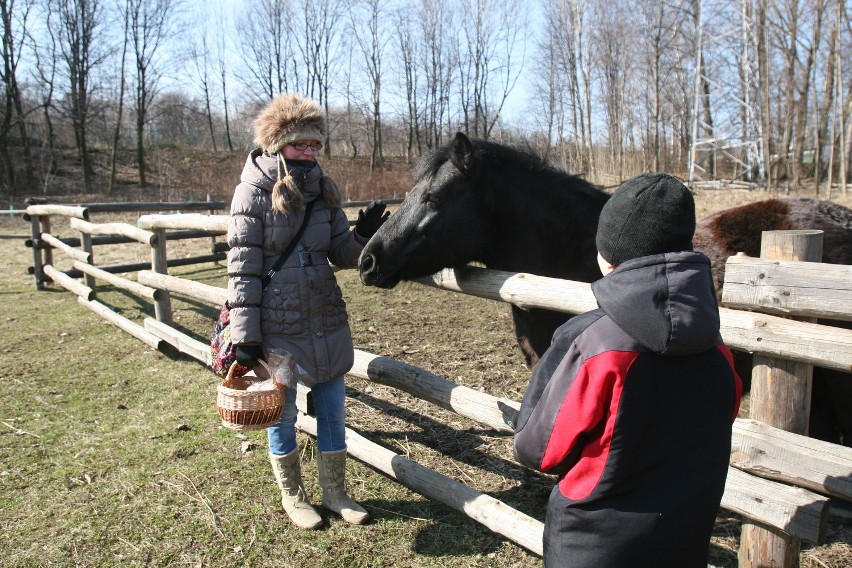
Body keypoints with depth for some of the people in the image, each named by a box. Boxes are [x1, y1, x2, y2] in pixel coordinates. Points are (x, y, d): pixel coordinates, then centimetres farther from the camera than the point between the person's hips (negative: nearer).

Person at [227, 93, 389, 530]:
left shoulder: (322, 189, 4)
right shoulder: (254, 192, -10)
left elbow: (341, 254, 8)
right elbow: (242, 268, -11)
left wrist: (363, 236, -14)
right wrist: (244, 337, -13)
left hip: (326, 320, 5)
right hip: (276, 325, -4)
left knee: (332, 406, 13)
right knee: (282, 411, 11)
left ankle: (334, 491, 32)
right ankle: (292, 496, 33)